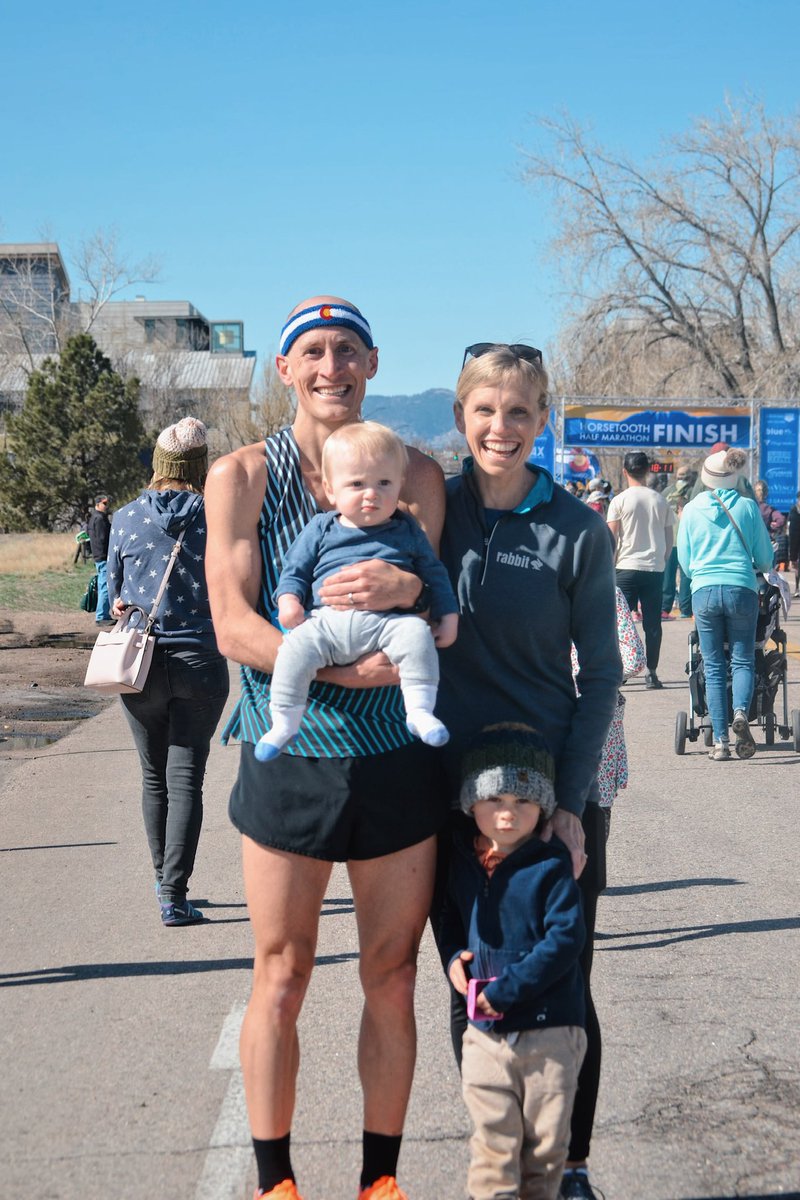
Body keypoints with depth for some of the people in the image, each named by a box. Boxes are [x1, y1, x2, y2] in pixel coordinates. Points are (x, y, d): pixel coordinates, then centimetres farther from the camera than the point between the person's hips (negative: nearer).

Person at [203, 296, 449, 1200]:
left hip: (396, 760, 2)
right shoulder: (242, 476, -1)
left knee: (392, 980, 10)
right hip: (287, 755, -1)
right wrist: (348, 670, -22)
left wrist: (407, 587, -19)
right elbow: (235, 628, -8)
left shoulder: (416, 475, 5)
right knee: (280, 980, 7)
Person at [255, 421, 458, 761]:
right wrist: (288, 599, -2)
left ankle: (419, 710, -22)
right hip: (327, 621, 0)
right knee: (296, 648, -26)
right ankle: (283, 723, -12)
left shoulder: (407, 531, 16)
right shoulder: (321, 529, 14)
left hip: (388, 622, 0)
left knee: (417, 634, -30)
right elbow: (295, 569, 18)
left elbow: (434, 573, 23)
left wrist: (448, 615, 13)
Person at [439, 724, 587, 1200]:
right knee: (493, 1135, 7)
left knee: (546, 1135, 11)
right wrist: (453, 957, -2)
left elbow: (566, 937, -20)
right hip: (486, 1031, 4)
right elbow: (452, 918, 19)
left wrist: (506, 989, -21)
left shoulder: (551, 866, -14)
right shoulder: (464, 861, 3)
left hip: (550, 1029, -4)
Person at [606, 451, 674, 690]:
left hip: (627, 568, -2)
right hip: (655, 569, 2)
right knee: (652, 623, 5)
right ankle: (651, 673, 6)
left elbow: (611, 539, -5)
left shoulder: (620, 501, -3)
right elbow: (669, 539, 9)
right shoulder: (660, 500, 7)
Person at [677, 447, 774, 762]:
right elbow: (765, 558, 8)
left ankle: (720, 741, 3)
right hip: (741, 589, -1)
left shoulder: (691, 509, 5)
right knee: (743, 659, 9)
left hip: (704, 591, 1)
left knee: (713, 667, 6)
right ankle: (741, 711, -19)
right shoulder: (747, 506, 4)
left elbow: (684, 561, 11)